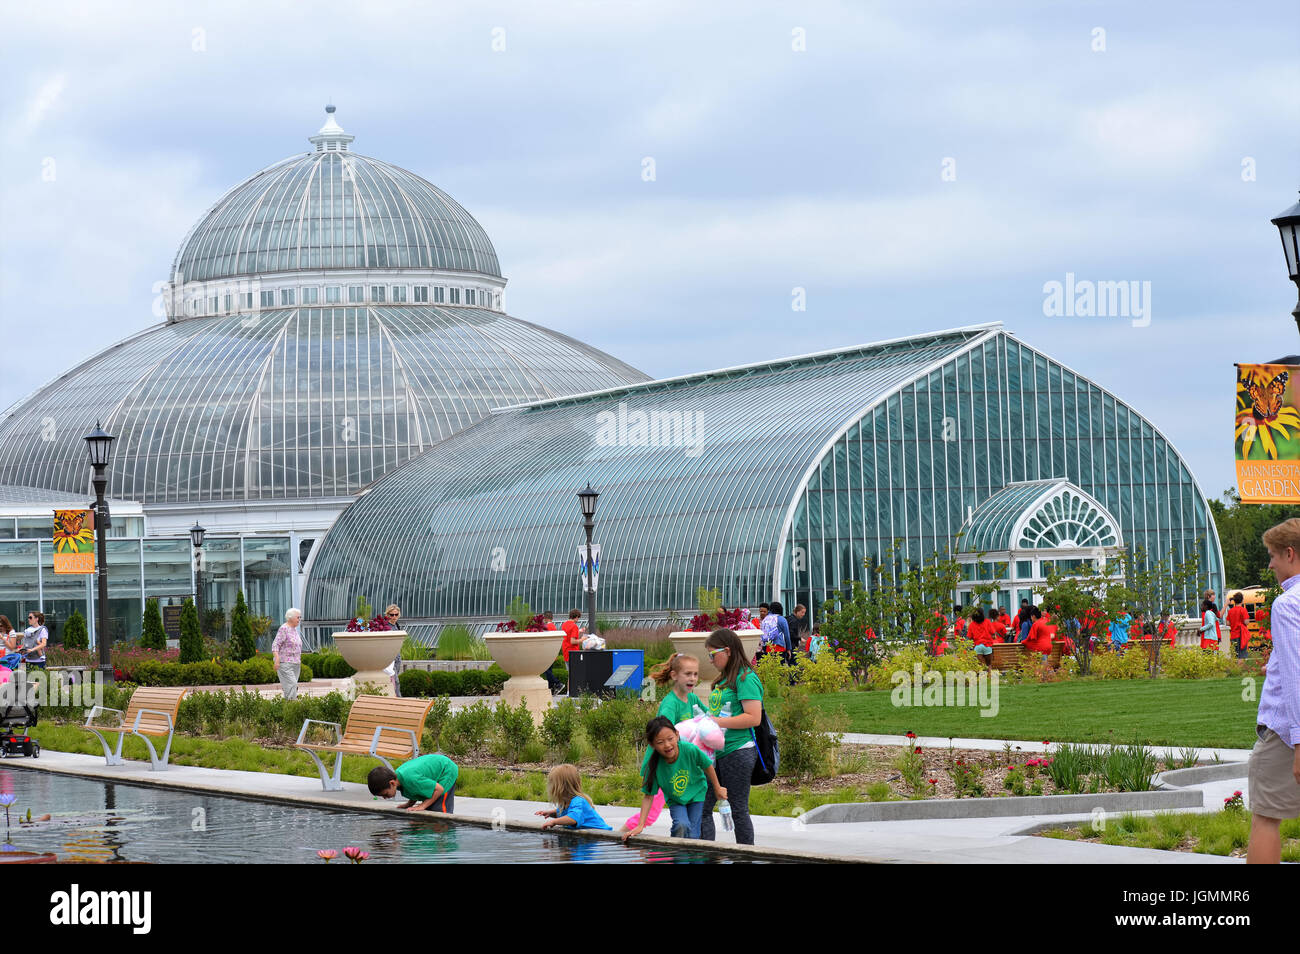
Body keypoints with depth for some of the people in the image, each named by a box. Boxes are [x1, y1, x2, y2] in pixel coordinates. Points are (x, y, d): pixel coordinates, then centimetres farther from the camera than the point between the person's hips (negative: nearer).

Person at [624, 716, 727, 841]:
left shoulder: (690, 750, -33)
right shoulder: (653, 764, -31)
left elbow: (708, 766, -12)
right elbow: (648, 796, -21)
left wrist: (717, 789, 3)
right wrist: (640, 826, -26)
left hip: (697, 794, 1)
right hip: (675, 801, -1)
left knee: (692, 835, -7)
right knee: (681, 825, -26)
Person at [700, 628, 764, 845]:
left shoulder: (746, 678, -10)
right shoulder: (724, 679, 17)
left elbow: (753, 718, -18)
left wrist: (717, 721, -18)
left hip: (738, 752, -9)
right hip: (717, 752, 9)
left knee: (739, 810, -2)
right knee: (702, 807, 4)